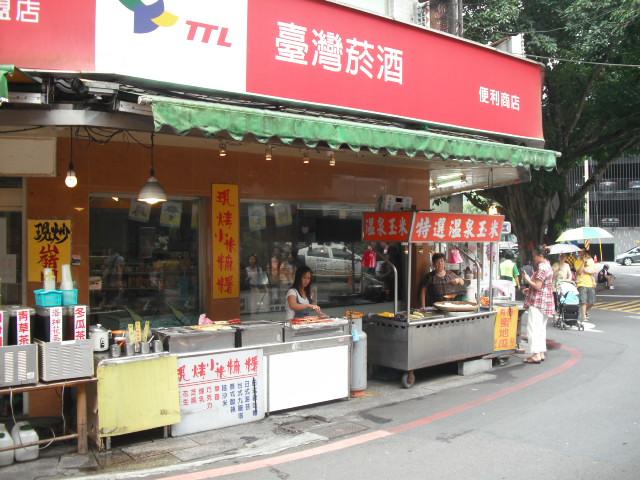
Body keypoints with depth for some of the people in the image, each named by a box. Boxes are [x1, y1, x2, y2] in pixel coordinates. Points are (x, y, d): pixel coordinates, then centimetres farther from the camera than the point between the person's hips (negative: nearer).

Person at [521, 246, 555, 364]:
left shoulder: (542, 268, -17)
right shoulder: (547, 266, 16)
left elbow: (537, 286, -21)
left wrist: (527, 280, -7)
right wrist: (529, 289, 16)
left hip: (537, 302, -10)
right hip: (545, 302, 10)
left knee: (533, 328, -8)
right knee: (541, 328, 14)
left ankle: (535, 354, -8)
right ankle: (541, 352, 18)